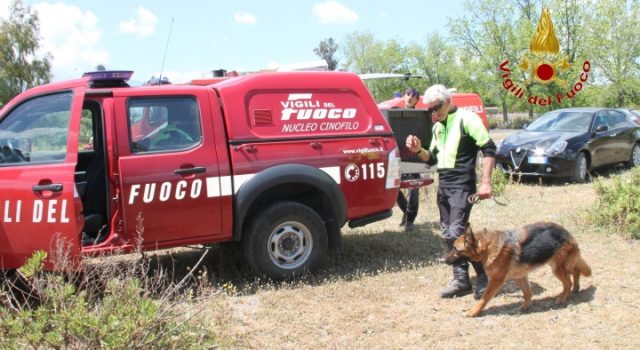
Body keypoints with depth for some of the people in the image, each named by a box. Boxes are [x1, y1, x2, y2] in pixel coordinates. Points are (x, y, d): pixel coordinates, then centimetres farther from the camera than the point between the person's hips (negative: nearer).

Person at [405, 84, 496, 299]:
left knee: (457, 233, -15)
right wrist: (418, 150, 1)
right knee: (448, 235, 8)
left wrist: (485, 182, -18)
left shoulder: (466, 119, -9)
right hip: (443, 185, 8)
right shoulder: (437, 127, 16)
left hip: (462, 185, -8)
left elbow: (489, 149, -12)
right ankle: (461, 280, 17)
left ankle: (484, 277, 1)